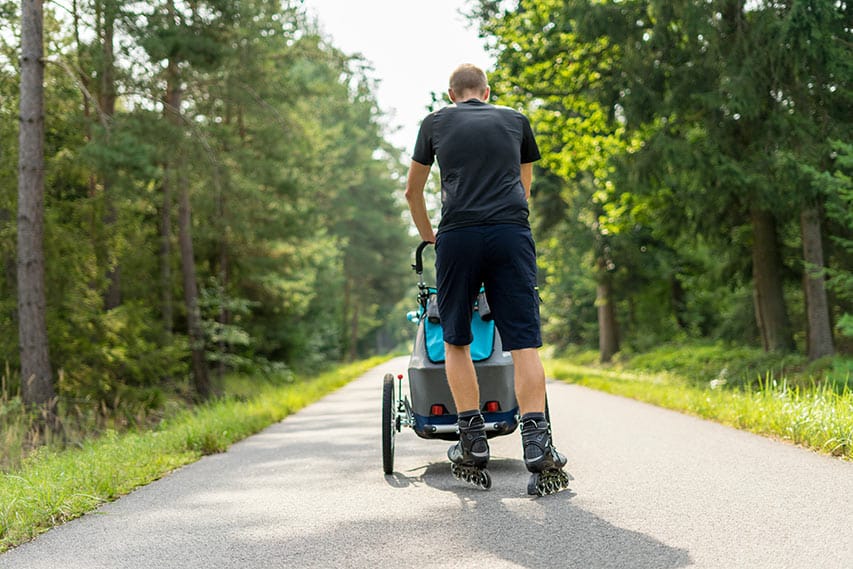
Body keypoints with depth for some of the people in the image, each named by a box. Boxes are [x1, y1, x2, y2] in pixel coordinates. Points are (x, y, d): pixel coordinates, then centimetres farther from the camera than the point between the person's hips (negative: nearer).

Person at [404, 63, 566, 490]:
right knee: (523, 340, -1)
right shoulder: (515, 120, 22)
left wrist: (427, 236, 39)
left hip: (457, 236, -1)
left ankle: (472, 439, 7)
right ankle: (536, 440, -10)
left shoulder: (435, 123, 18)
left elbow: (412, 191, 25)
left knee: (455, 341, 10)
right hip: (511, 234, 1)